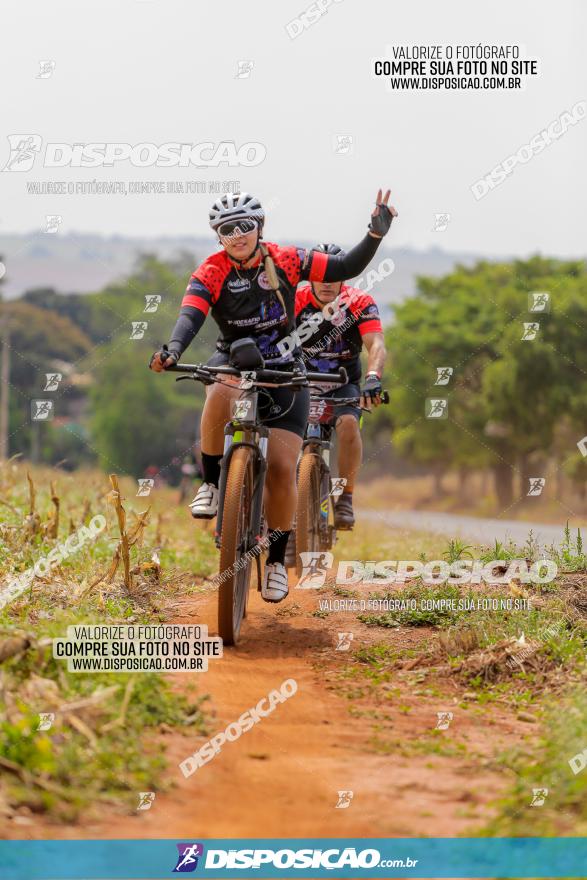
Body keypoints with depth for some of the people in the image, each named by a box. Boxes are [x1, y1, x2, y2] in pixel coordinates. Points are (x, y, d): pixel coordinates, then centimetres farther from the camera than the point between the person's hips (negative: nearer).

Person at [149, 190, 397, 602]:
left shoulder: (286, 260, -7)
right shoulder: (211, 272, -11)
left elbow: (346, 267, -4)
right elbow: (191, 316, -27)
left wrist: (376, 234, -20)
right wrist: (172, 350, -47)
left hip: (283, 371, 1)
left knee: (281, 470, -11)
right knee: (221, 395, -40)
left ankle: (277, 558, 8)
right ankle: (212, 483, -20)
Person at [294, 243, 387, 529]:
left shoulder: (360, 303, -17)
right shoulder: (296, 301, -15)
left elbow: (376, 345, -30)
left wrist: (373, 377, -49)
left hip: (344, 383, -1)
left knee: (348, 423, -31)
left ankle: (345, 498, -22)